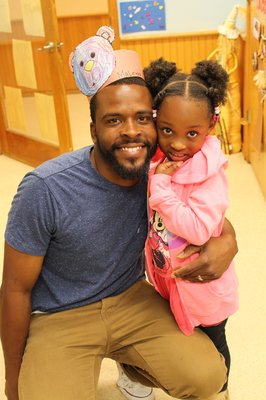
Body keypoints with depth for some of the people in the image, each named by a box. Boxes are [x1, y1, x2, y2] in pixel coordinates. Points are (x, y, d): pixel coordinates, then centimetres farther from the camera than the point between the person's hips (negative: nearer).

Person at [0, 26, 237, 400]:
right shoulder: (45, 189, -26)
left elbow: (218, 221, 1)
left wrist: (227, 243, -25)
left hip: (132, 299, 4)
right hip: (60, 318, -3)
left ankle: (132, 365, 20)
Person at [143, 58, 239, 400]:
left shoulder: (209, 173, -28)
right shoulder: (158, 161, -8)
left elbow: (199, 230, -35)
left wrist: (160, 187, -32)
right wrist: (156, 178, -9)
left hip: (201, 282, -6)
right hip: (166, 276, 6)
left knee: (211, 342, 21)